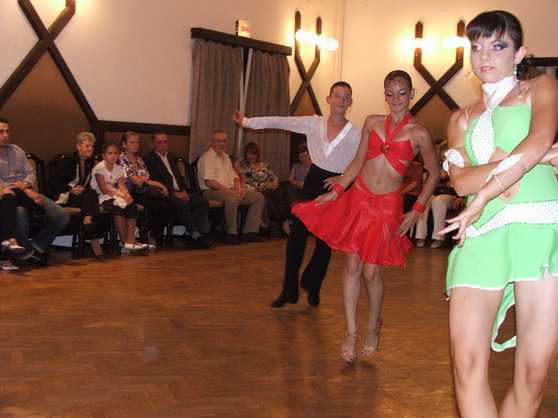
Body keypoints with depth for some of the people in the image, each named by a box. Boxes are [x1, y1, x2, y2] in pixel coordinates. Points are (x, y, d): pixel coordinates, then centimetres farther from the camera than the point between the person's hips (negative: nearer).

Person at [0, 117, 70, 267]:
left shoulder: (16, 150, 18)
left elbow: (31, 173, 17)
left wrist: (26, 184, -7)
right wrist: (26, 192, -20)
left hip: (28, 194, 6)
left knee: (62, 216, -12)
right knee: (20, 213, -41)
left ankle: (37, 245, 4)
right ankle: (26, 252, -15)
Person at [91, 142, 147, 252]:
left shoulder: (118, 168, 11)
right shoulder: (99, 168, -11)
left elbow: (122, 185, 1)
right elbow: (104, 190, -18)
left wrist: (127, 195, -22)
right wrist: (122, 196, -24)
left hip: (114, 196, 7)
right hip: (100, 197, -7)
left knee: (132, 206, -18)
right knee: (119, 207, -32)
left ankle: (130, 240, -18)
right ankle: (123, 242, -22)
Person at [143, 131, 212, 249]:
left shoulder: (172, 158, 26)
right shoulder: (148, 160, 2)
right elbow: (153, 182, -9)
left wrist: (184, 191, 2)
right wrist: (173, 192, -16)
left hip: (180, 193, 7)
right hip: (165, 195, -7)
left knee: (203, 202, -17)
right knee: (181, 204, -36)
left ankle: (193, 235, -22)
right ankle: (195, 235, -28)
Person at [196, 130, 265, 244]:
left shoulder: (226, 157, 23)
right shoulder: (207, 158, -5)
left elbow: (235, 177, 23)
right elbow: (209, 182, -16)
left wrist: (238, 189, 0)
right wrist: (231, 191, -19)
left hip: (231, 190, 9)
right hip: (212, 192, -9)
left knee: (259, 197, -5)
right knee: (232, 199, -39)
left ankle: (249, 232, -7)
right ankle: (231, 234, -25)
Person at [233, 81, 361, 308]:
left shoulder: (355, 134, -5)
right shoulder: (314, 123, 0)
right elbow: (281, 122, -1)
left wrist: (343, 179, -20)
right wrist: (247, 121, -2)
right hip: (313, 183, 1)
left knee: (325, 242, 7)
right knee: (296, 236, -2)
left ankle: (313, 289, 27)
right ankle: (289, 291, 7)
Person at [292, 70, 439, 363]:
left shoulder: (419, 134, -3)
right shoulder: (372, 123, 8)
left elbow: (434, 174, 3)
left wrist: (416, 211, -2)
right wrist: (337, 190, 5)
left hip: (387, 205, -3)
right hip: (358, 198, 3)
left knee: (371, 271, -1)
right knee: (352, 265, 0)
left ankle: (373, 327, 25)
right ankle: (350, 333, 9)